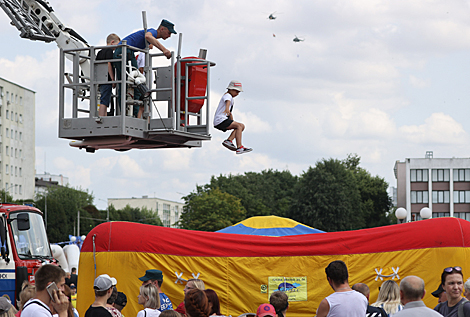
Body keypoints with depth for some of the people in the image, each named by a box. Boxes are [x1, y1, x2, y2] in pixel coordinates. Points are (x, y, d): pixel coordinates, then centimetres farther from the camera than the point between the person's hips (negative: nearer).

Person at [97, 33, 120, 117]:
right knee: (104, 102, -13)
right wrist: (113, 79, -16)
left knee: (104, 102, 10)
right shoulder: (109, 51, -7)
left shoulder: (100, 52, 20)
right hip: (107, 81, -9)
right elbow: (108, 64, -16)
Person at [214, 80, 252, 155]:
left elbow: (230, 113, 29)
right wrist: (227, 109, -54)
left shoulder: (230, 98, 24)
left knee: (242, 126, 7)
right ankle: (239, 148, -28)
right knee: (239, 126, -20)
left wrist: (232, 123, 23)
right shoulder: (228, 96, -8)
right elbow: (227, 102, -33)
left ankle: (229, 140, -8)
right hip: (220, 120, -10)